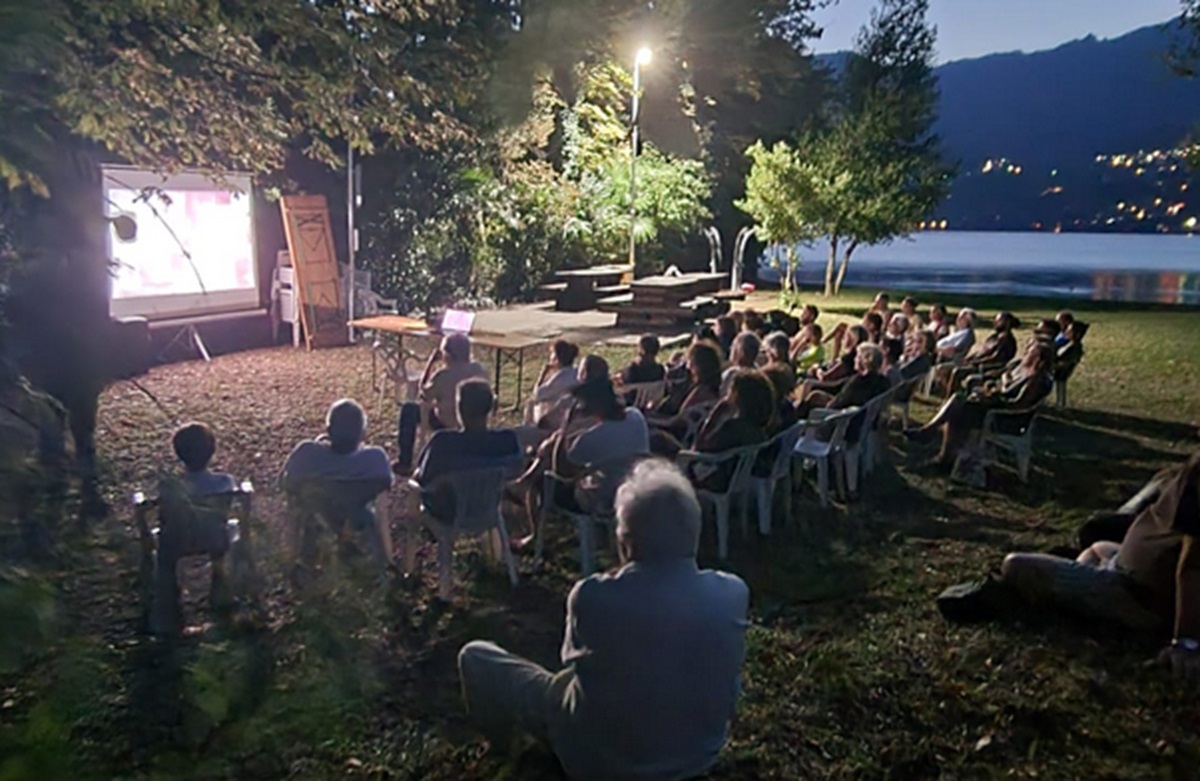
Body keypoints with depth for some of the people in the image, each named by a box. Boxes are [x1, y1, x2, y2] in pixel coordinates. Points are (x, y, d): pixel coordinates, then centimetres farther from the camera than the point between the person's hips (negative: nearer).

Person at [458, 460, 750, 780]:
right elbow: (727, 687, 0)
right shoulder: (733, 594, -20)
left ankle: (501, 736, 42)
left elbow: (574, 660, -7)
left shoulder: (593, 596, -29)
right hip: (700, 755, 4)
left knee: (475, 656, 12)